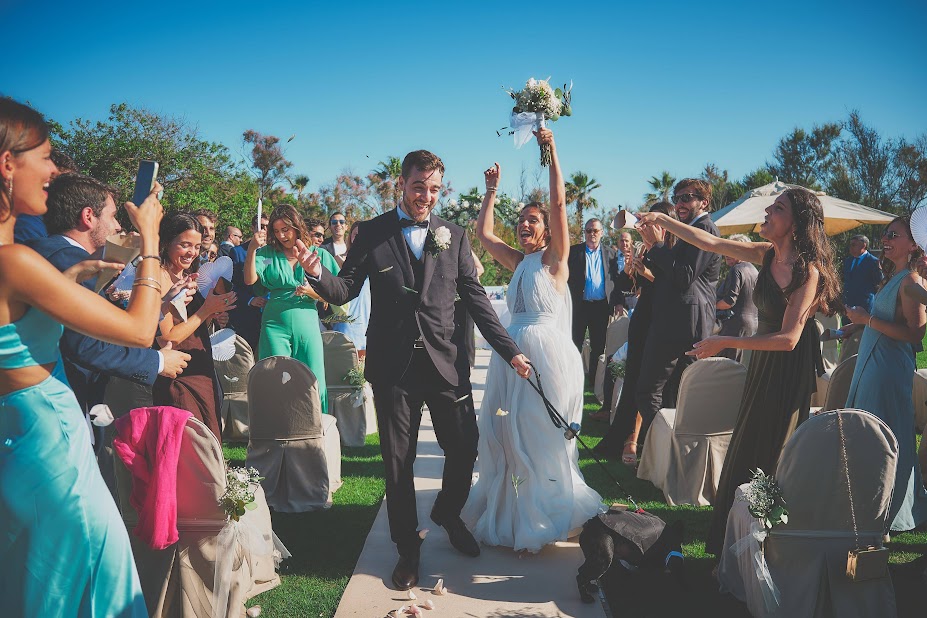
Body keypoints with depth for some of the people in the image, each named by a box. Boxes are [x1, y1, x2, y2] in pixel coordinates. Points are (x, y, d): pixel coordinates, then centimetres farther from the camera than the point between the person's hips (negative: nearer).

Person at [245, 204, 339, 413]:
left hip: (307, 326, 0)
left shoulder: (319, 255, 8)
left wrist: (312, 292, -12)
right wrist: (252, 249, -16)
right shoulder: (268, 253, 9)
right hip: (275, 326, 0)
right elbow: (250, 280, -7)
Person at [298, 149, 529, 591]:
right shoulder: (373, 233, 1)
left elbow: (475, 298, 5)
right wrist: (318, 273, -23)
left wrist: (510, 351, 0)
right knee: (398, 460, 8)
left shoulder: (454, 235, 6)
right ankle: (407, 548, 29)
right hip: (393, 364, -1)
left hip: (446, 360, 2)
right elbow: (345, 291, -1)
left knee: (464, 448, 8)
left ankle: (448, 515, 40)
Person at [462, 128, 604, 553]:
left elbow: (558, 203, -16)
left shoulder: (554, 259, -5)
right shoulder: (518, 262, 13)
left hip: (548, 354, -7)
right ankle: (508, 511, 28)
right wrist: (491, 192, 16)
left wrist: (551, 151, -17)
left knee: (542, 436, 3)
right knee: (506, 433, 11)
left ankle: (545, 515, 20)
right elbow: (483, 233, 18)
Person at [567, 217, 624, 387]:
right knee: (575, 345, 2)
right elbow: (567, 277, 0)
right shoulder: (574, 251, 3)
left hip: (601, 306, 2)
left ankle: (595, 380, 21)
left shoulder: (610, 253, 9)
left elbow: (616, 278, 10)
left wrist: (619, 302, 2)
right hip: (579, 305, -2)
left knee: (598, 346, 10)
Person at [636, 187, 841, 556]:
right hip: (762, 364, 7)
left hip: (788, 372, -7)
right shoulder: (767, 254, -1)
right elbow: (710, 243, 4)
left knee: (767, 456, 3)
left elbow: (789, 338, -25)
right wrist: (663, 221, -2)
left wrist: (725, 343, -26)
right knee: (745, 450, 14)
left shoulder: (808, 270, -21)